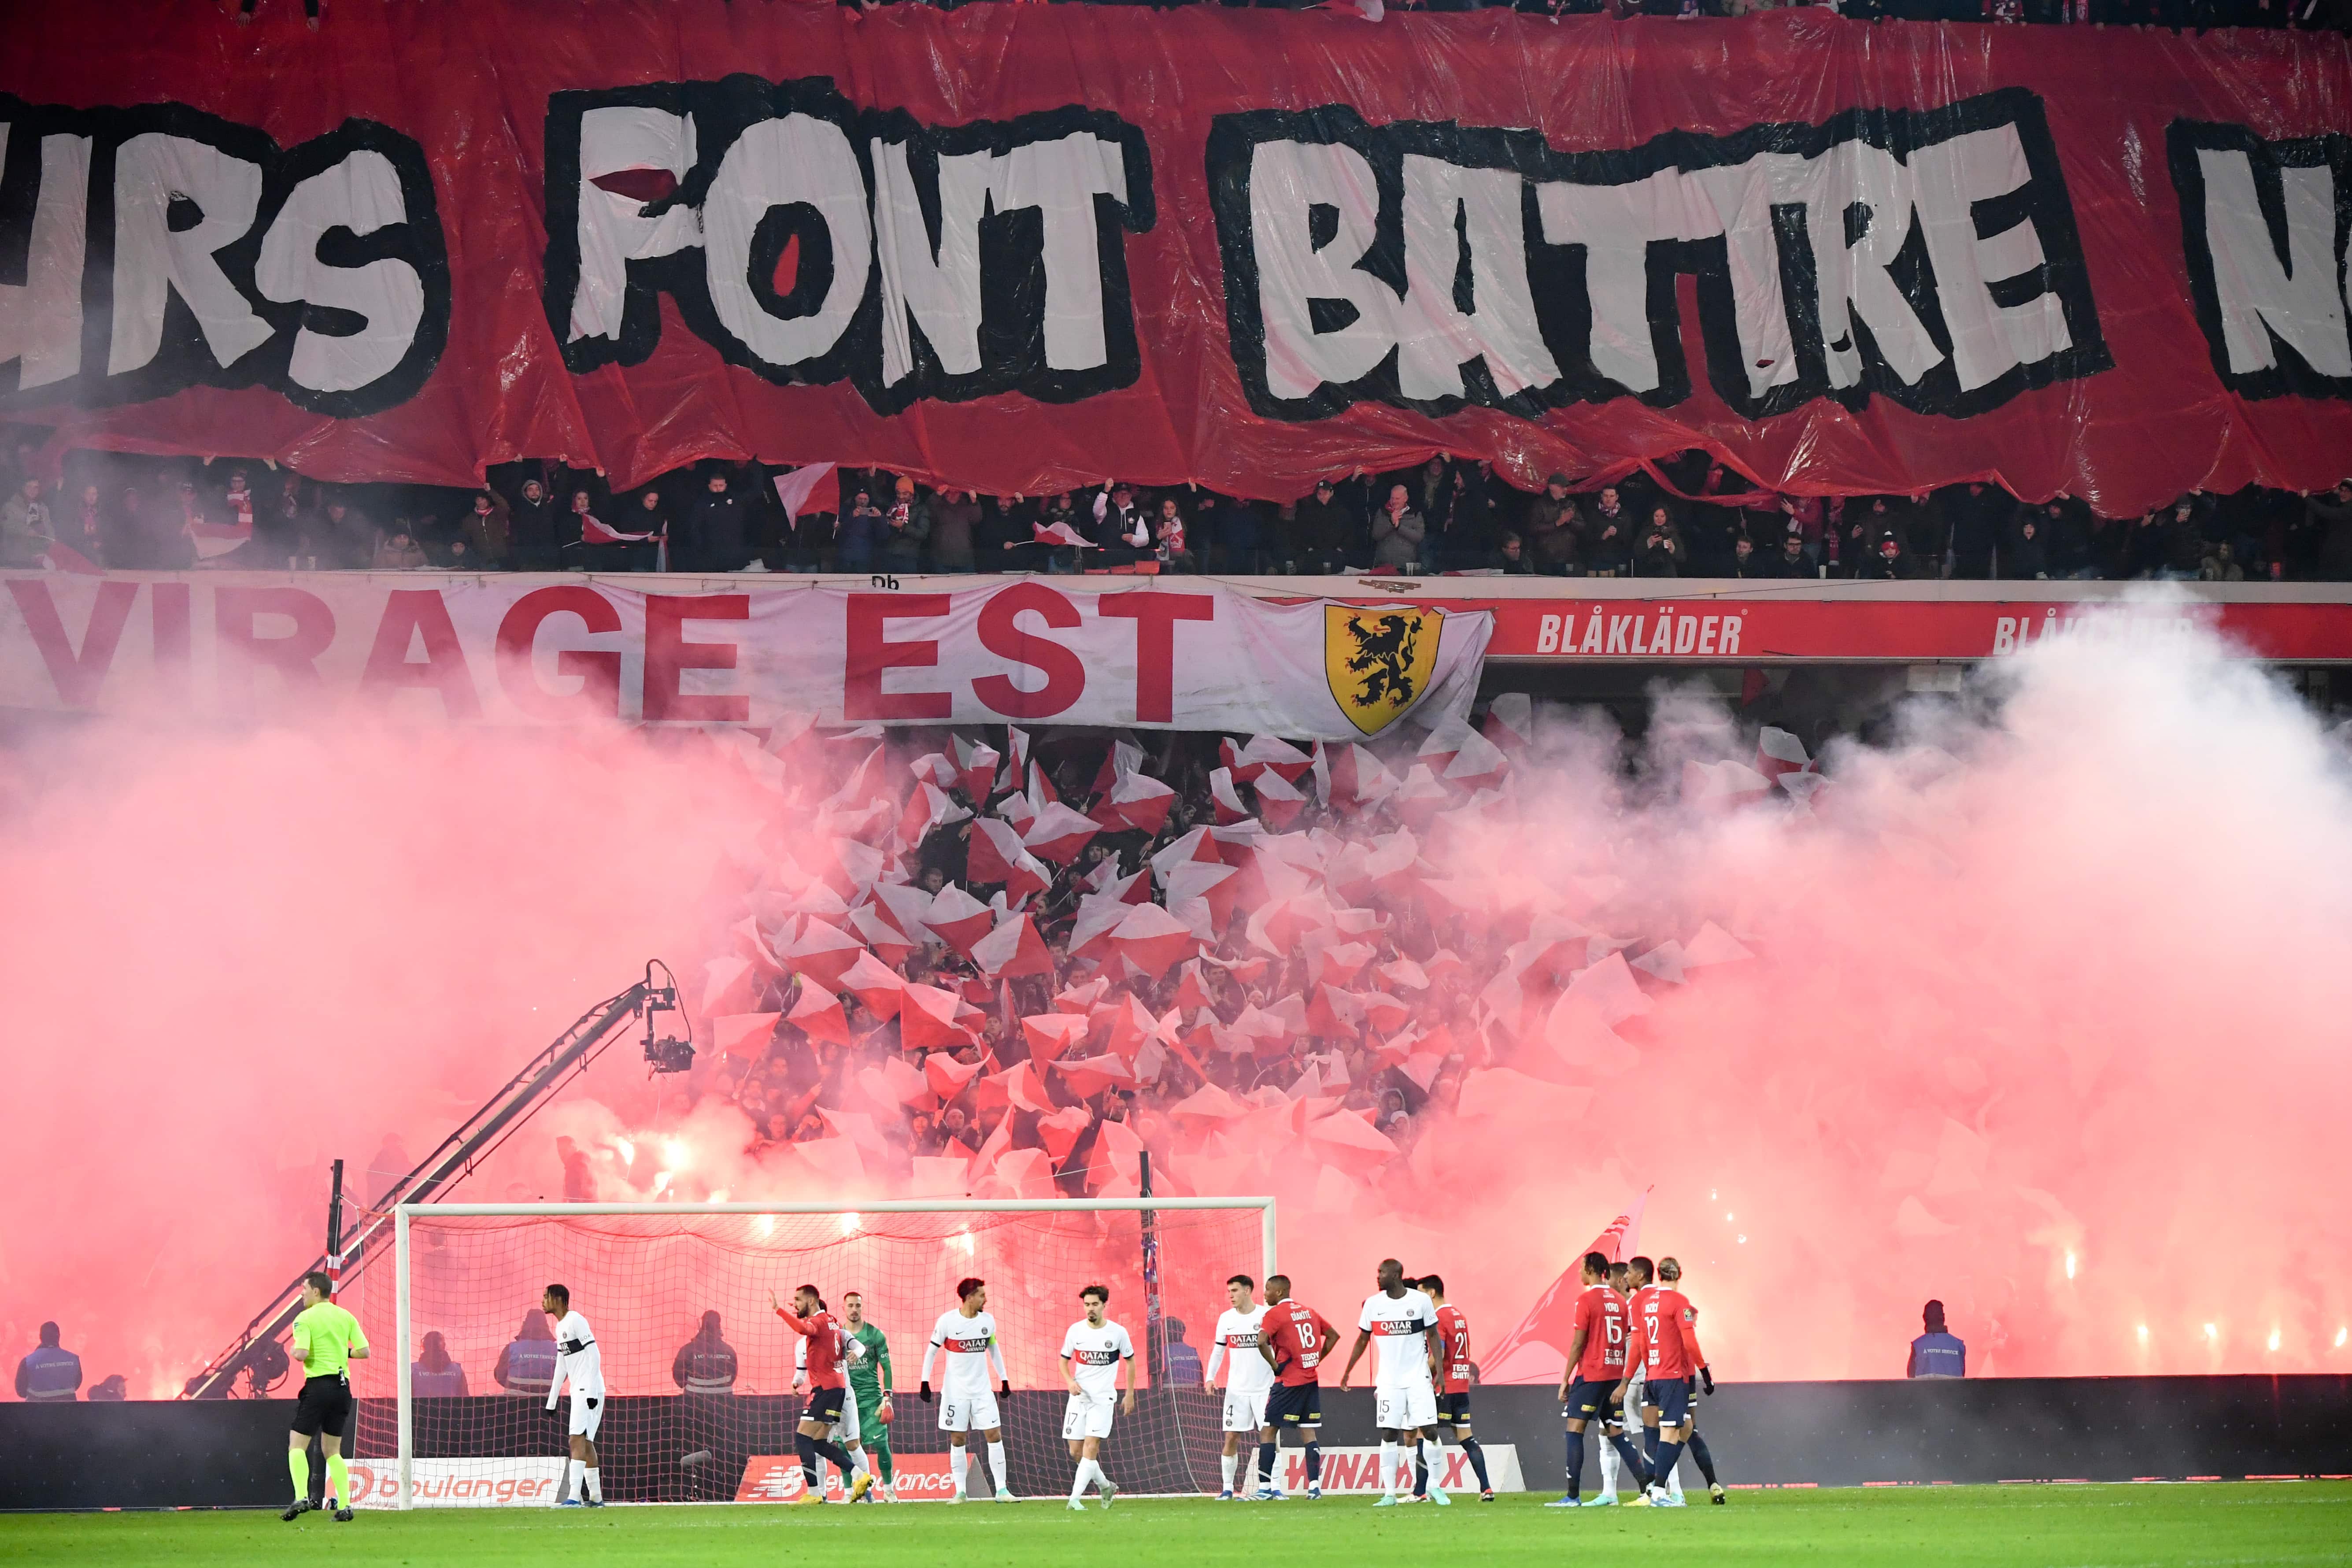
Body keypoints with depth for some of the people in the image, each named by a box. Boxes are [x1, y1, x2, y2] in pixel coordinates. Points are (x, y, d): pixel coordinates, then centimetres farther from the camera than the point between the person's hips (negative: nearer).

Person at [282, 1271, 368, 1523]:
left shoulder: (305, 1318, -6)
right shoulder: (346, 1317, 9)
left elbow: (301, 1354, -17)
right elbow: (364, 1351, 4)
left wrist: (292, 1350, 5)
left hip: (318, 1385, -6)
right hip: (343, 1386, 6)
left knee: (297, 1445, 0)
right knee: (333, 1451, 14)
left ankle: (301, 1498, -19)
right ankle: (344, 1506, 4)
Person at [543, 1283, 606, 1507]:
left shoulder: (576, 1321, -11)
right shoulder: (560, 1327, 18)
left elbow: (594, 1355, -17)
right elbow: (561, 1366, 25)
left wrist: (591, 1393, -22)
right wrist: (551, 1401, 24)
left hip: (589, 1390, -10)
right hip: (578, 1391, 10)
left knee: (577, 1439, -17)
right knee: (586, 1442, 11)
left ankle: (574, 1497, -24)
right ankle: (596, 1497, 16)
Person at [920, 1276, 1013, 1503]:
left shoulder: (988, 1321, 2)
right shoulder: (947, 1321, -9)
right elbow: (931, 1351, -2)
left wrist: (1004, 1379, 16)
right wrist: (925, 1382, -5)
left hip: (982, 1390, 3)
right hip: (955, 1390, -3)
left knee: (995, 1436, -5)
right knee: (957, 1440, 0)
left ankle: (1001, 1490, -2)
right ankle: (960, 1492, 7)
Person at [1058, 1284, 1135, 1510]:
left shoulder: (1118, 1332, -4)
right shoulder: (1076, 1330, 1)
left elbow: (1130, 1361, 10)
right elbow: (1064, 1360, 12)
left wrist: (1130, 1395, 8)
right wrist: (1070, 1381, -7)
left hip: (1102, 1398, -3)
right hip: (1078, 1396, 3)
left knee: (1091, 1447, -16)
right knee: (1076, 1451, 2)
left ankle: (1075, 1498, -17)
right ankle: (1105, 1486, 26)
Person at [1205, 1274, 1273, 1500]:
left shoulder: (1266, 1316, -4)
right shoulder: (1226, 1318, 6)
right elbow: (1218, 1350, 13)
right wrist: (1210, 1377, 2)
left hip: (1265, 1387, -3)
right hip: (1236, 1388, 3)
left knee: (1268, 1434, -7)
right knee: (1231, 1437, 0)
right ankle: (1227, 1488, 7)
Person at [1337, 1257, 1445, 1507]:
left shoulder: (1421, 1301, -4)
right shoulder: (1373, 1304, 2)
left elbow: (1433, 1336, 3)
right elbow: (1363, 1339, 13)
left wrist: (1439, 1370, -5)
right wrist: (1347, 1371, 14)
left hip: (1419, 1379, -2)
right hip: (1389, 1381, 2)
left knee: (1429, 1430, -6)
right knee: (1389, 1435, -3)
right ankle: (1389, 1494, -1)